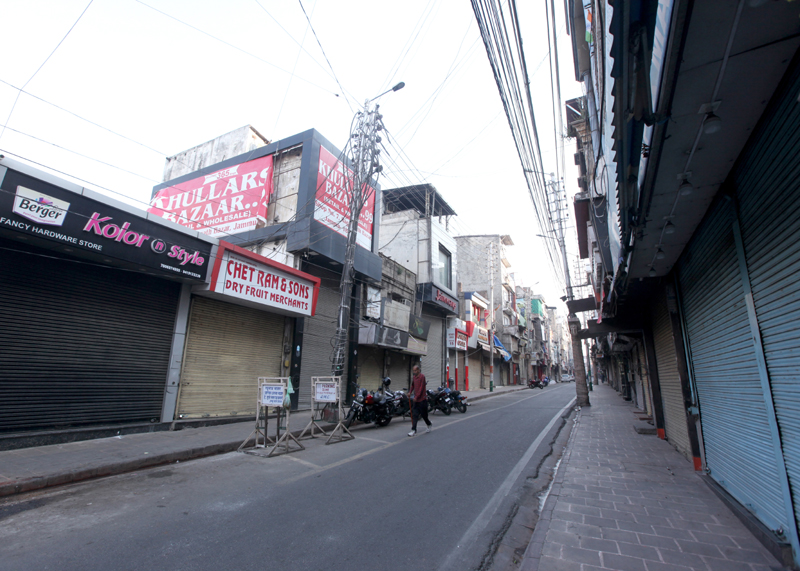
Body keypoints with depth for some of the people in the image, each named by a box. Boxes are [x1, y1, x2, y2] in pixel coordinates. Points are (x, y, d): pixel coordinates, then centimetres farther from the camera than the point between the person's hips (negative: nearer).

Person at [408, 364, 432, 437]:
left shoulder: (422, 376, -14)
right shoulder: (414, 377, 9)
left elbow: (421, 388, -18)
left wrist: (416, 397, -20)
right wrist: (410, 392, 7)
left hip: (422, 399, -6)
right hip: (415, 399, 6)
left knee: (423, 414, 7)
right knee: (414, 414, 0)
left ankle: (429, 425, 31)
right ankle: (413, 430, 0)